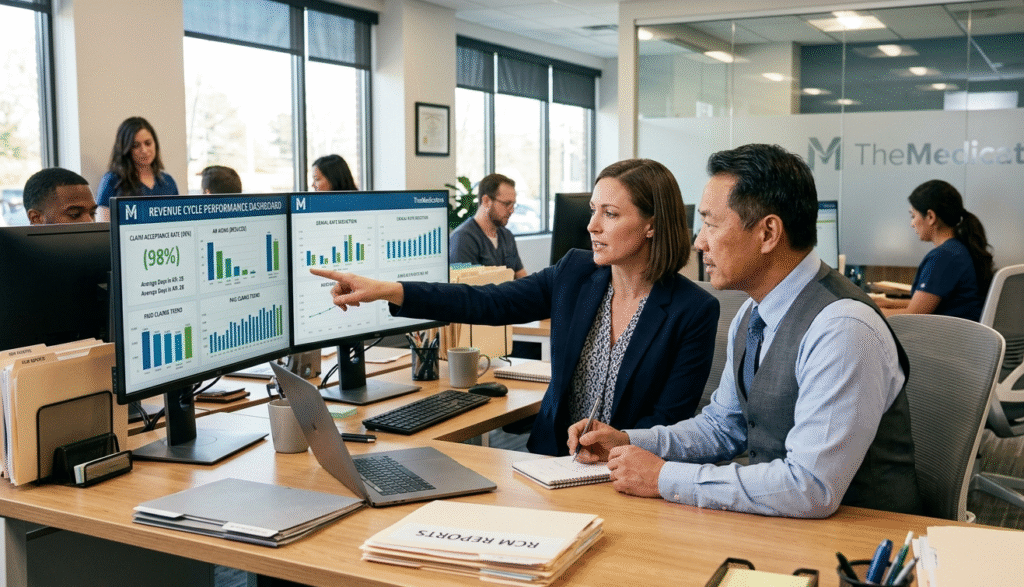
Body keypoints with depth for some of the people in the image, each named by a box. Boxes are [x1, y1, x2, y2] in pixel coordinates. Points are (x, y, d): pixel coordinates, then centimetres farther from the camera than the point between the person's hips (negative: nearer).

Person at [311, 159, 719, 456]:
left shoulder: (695, 311, -10)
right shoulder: (575, 274, 3)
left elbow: (667, 423, -8)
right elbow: (487, 303, -1)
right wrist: (387, 291, -10)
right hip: (551, 458, 4)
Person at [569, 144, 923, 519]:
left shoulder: (842, 329, -24)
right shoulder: (752, 315, 5)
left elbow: (811, 488, -29)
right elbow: (723, 425, 18)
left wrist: (664, 478, -22)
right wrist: (628, 442, 3)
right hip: (767, 520, 7)